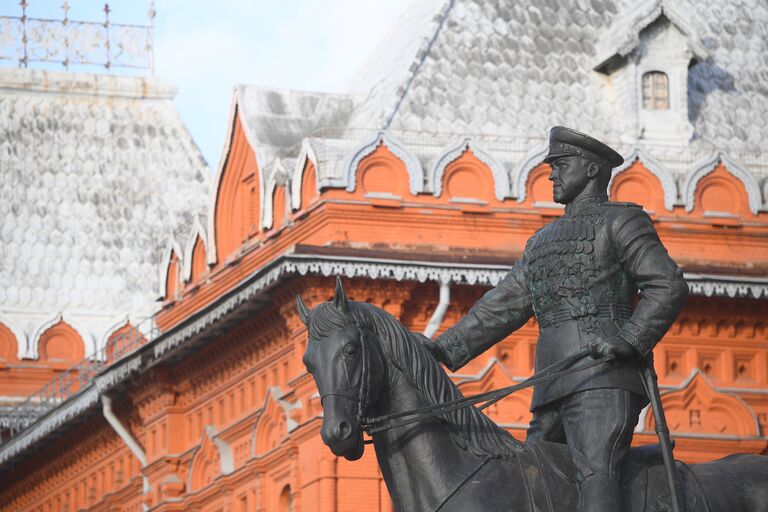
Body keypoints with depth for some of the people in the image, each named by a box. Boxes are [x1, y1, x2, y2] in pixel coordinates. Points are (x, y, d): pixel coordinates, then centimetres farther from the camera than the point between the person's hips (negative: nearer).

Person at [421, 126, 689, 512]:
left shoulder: (620, 222, 4)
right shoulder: (543, 241, 28)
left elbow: (668, 286, -6)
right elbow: (503, 307, 27)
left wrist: (628, 340, -19)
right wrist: (445, 349, 17)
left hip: (602, 379, -9)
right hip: (551, 390, 9)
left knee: (595, 474, -25)